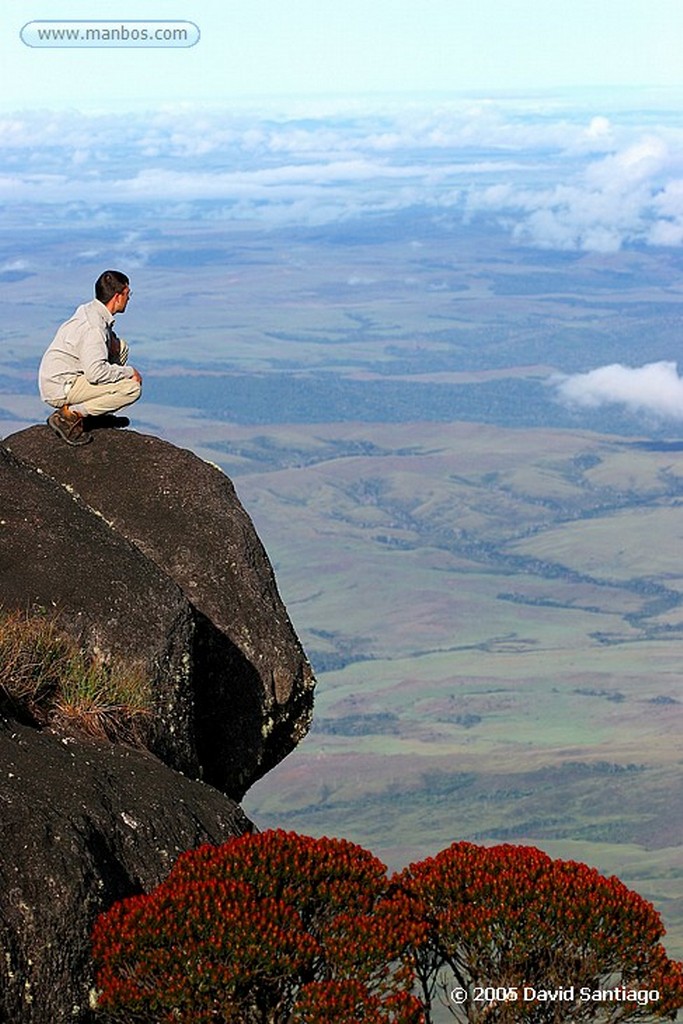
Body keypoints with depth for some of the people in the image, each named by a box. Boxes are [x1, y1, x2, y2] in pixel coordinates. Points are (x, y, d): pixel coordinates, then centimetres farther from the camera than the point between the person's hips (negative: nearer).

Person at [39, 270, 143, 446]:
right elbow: (96, 373, -31)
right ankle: (70, 415, -13)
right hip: (59, 389, -10)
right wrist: (129, 372, -16)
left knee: (121, 348, 15)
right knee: (132, 388, -18)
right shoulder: (94, 327, -24)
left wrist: (110, 339, 4)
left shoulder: (89, 310, 5)